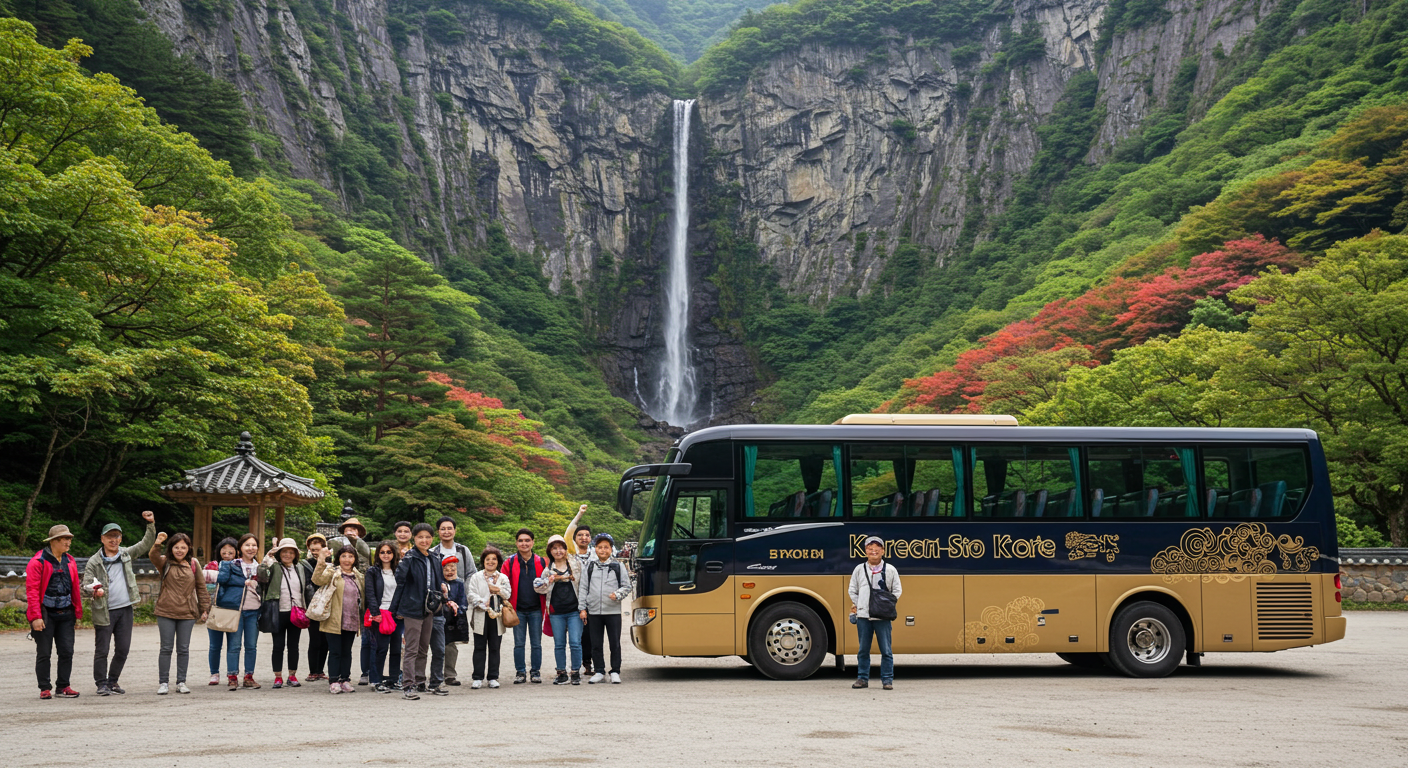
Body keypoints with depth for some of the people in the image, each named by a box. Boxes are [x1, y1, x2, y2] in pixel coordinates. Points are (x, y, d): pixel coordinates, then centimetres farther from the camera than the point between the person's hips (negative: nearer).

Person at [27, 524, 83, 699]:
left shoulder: (70, 561, 12)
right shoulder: (38, 562, -8)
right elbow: (32, 591, -12)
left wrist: (78, 612, 13)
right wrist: (36, 617, -17)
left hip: (65, 614, 5)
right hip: (45, 614, -5)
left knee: (67, 652, 4)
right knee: (44, 653, 2)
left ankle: (62, 687, 13)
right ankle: (45, 689, 12)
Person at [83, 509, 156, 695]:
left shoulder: (126, 554, 11)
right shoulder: (94, 562, 1)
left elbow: (146, 544, 16)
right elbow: (85, 586, -1)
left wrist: (151, 524, 2)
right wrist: (94, 590, -24)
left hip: (125, 610, 4)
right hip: (104, 612, -4)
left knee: (123, 649, 6)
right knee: (102, 650, -1)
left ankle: (112, 681, 20)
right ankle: (101, 684, 9)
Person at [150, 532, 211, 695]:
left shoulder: (193, 564, 7)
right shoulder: (165, 562, 1)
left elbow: (201, 587, 12)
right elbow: (153, 557, -22)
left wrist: (205, 609, 10)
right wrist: (157, 544, -41)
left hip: (187, 614, 2)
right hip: (166, 612, -2)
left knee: (183, 649, 7)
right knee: (166, 648, 3)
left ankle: (181, 682, 15)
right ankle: (163, 683, 11)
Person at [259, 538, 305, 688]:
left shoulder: (299, 569, 13)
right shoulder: (274, 567, -2)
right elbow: (261, 577, -22)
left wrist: (304, 611, 15)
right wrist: (267, 559, -26)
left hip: (296, 612, 4)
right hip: (279, 612, -4)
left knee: (293, 646, 9)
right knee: (278, 646, 1)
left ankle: (293, 676, 17)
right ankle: (278, 677, 8)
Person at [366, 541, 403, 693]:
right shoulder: (373, 572, 6)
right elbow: (370, 594, -3)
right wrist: (376, 613, -13)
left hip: (397, 614, 3)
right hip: (381, 613, -3)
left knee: (396, 649, 2)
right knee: (382, 648, -8)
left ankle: (393, 680, 9)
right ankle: (378, 681, -1)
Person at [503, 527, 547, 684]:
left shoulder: (541, 562, 5)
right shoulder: (510, 563, 3)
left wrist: (547, 605, 0)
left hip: (536, 609, 0)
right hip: (518, 610, 0)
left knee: (536, 643, 4)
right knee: (519, 643, 3)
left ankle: (536, 672, 13)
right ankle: (520, 672, 12)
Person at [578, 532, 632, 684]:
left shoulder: (618, 567, 6)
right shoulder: (589, 567, 10)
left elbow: (627, 586, 8)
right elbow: (582, 588, 11)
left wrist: (617, 594, -12)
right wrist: (582, 608, 4)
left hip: (613, 611, -2)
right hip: (593, 612, 2)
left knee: (615, 643, 1)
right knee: (596, 644, 6)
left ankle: (615, 672, 10)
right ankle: (599, 672, 16)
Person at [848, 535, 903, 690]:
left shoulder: (890, 570, 4)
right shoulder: (859, 569, 8)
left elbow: (896, 590, 10)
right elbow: (852, 590, 15)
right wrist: (857, 605, 4)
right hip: (863, 615, 1)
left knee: (886, 650, 0)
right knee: (863, 649, 7)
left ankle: (887, 679, 8)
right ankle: (862, 678, 15)